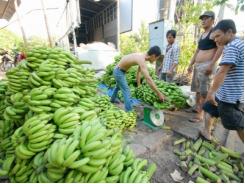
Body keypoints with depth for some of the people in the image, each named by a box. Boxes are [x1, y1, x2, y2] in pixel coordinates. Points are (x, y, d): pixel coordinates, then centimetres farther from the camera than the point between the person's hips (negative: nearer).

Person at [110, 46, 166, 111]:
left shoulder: (141, 56, -2)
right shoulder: (141, 60, -30)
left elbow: (138, 72, 8)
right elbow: (148, 79, -37)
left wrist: (139, 85, 12)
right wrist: (159, 93, -32)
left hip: (119, 70, 10)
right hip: (119, 72, -10)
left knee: (118, 86, 30)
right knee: (127, 92, -10)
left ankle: (113, 99, 56)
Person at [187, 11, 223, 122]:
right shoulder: (202, 35, 22)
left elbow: (221, 48, -14)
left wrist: (211, 64, -23)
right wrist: (191, 64, 18)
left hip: (206, 65, -8)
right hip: (197, 65, 9)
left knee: (204, 91, -8)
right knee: (197, 89, 12)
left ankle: (200, 115, -3)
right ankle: (196, 108, 25)